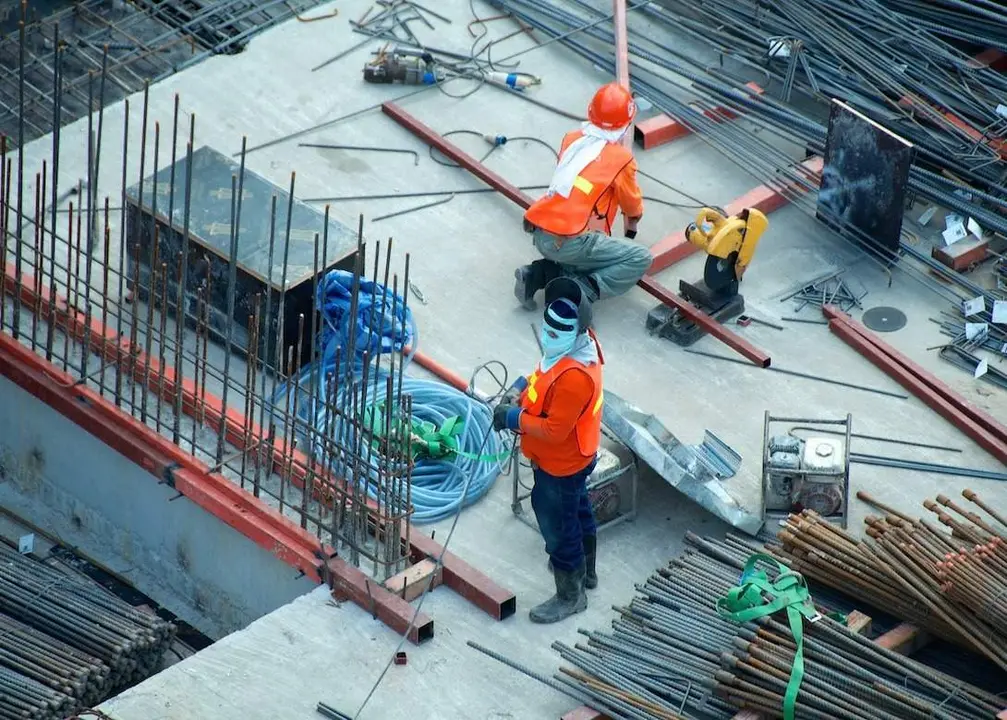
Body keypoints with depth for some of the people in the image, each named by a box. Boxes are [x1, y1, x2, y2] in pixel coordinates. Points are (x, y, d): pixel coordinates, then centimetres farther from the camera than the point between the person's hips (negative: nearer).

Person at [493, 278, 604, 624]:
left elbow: (554, 430, -33)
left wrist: (515, 418, -23)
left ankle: (570, 596, 30)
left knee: (557, 528, 10)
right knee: (578, 511, 30)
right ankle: (585, 570, 53)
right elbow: (546, 377, 10)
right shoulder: (577, 343, -10)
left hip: (560, 466, -10)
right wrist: (522, 387, -6)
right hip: (576, 457, 10)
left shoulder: (574, 377, -40)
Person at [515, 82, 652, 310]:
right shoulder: (621, 158, -2)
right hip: (569, 243, -7)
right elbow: (633, 208, 15)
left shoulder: (571, 139, 12)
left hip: (539, 235, 7)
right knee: (641, 259, 0)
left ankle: (540, 274, 9)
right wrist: (631, 229, 38)